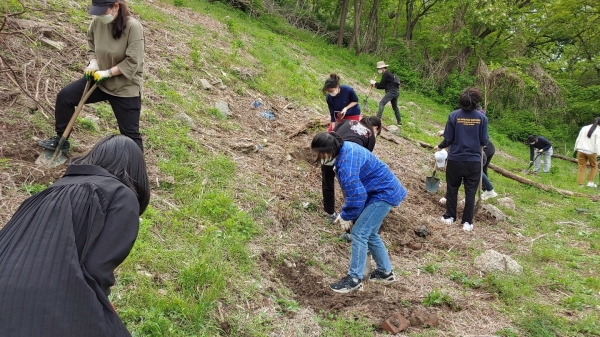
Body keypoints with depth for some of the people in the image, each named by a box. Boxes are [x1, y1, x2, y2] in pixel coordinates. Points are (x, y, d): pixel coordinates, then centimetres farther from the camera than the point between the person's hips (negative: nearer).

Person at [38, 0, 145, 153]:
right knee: (64, 96, 1)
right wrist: (93, 64, -6)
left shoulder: (133, 27, -23)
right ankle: (61, 140, 17)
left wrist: (107, 73, -22)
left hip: (126, 87, -6)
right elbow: (91, 44, 12)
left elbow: (132, 62, -24)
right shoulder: (97, 22, -7)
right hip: (99, 79, 6)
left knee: (129, 132, -1)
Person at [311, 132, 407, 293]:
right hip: (382, 190, 10)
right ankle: (385, 271, 31)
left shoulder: (346, 164, -30)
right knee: (369, 233, 17)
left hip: (384, 193, -10)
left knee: (359, 233, -9)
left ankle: (354, 279, 0)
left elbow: (356, 195, -28)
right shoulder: (345, 149, 2)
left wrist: (346, 216, -11)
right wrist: (346, 213, 10)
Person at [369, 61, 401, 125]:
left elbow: (382, 85, -9)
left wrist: (374, 83, 6)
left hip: (392, 91, -10)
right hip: (396, 92, 10)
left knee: (382, 103, -17)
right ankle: (399, 121, 24)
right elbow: (384, 86, 24)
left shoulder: (386, 74, -8)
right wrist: (375, 85, 16)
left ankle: (378, 118, -28)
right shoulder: (389, 74, 23)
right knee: (395, 107, 18)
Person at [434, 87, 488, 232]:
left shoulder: (454, 116, -11)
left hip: (455, 160, 0)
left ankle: (450, 216, 25)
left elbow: (448, 139, -7)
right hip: (474, 160, 0)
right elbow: (484, 140, -4)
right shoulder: (482, 117, -8)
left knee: (452, 188, 17)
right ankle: (467, 222, 12)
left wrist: (440, 147, 13)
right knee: (470, 191, 9)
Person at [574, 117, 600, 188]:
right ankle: (590, 182, 10)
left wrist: (576, 149, 16)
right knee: (594, 166, 17)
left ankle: (580, 184, 1)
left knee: (581, 167, 6)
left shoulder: (584, 128, 9)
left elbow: (578, 139, 10)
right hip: (591, 152, -4)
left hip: (581, 150, 4)